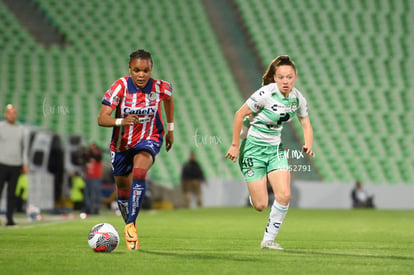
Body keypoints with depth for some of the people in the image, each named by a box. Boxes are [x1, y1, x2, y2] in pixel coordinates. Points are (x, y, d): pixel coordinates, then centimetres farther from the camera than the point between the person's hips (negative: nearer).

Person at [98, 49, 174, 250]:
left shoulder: (160, 87, -16)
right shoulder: (120, 87, -22)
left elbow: (169, 99, 10)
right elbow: (102, 119, -27)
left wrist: (170, 129, 14)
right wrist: (121, 121, -46)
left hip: (149, 139, -1)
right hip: (122, 143, 1)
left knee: (139, 174, -30)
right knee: (123, 189, 11)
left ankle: (131, 225, -27)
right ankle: (130, 227, 37)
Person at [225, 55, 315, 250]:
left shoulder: (298, 99, -2)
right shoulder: (266, 93, -20)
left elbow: (306, 125, 11)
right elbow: (240, 114, -13)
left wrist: (308, 145, -9)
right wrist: (235, 145, -12)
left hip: (275, 149, 5)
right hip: (254, 148, -5)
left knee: (284, 195, -15)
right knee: (260, 205, -7)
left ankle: (269, 239, 3)